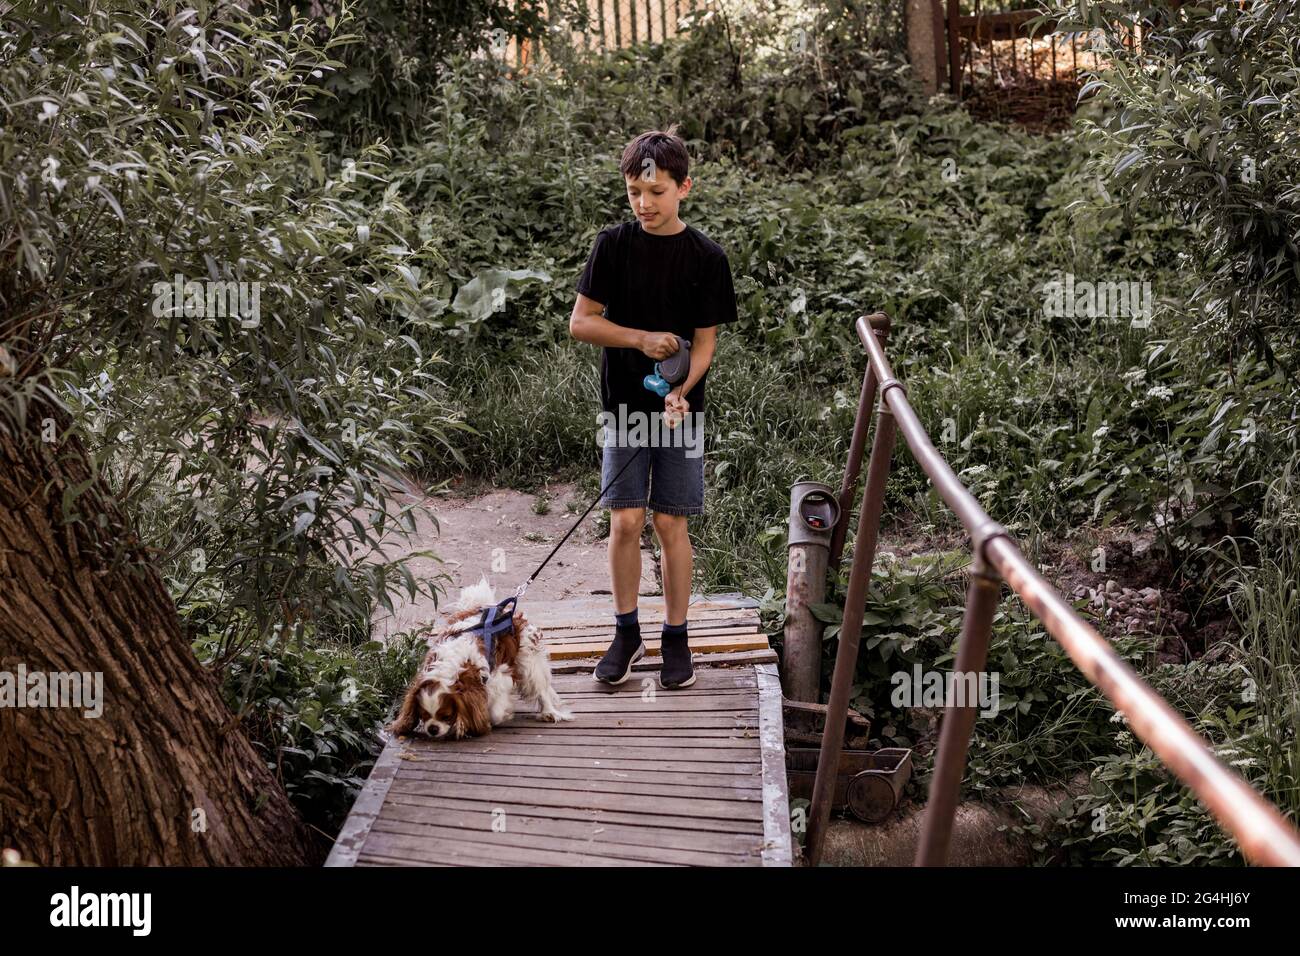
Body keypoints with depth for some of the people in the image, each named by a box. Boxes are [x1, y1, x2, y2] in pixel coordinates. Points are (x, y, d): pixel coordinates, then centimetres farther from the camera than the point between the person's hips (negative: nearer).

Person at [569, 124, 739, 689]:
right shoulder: (613, 245, -1)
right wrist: (642, 338, -14)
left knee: (671, 524, 3)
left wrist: (681, 390, -22)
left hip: (680, 407, -1)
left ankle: (676, 638, 16)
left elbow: (706, 340, -5)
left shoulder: (706, 257, -4)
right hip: (623, 404, 1)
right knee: (625, 522, 0)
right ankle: (626, 633, 18)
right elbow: (580, 323, 0)